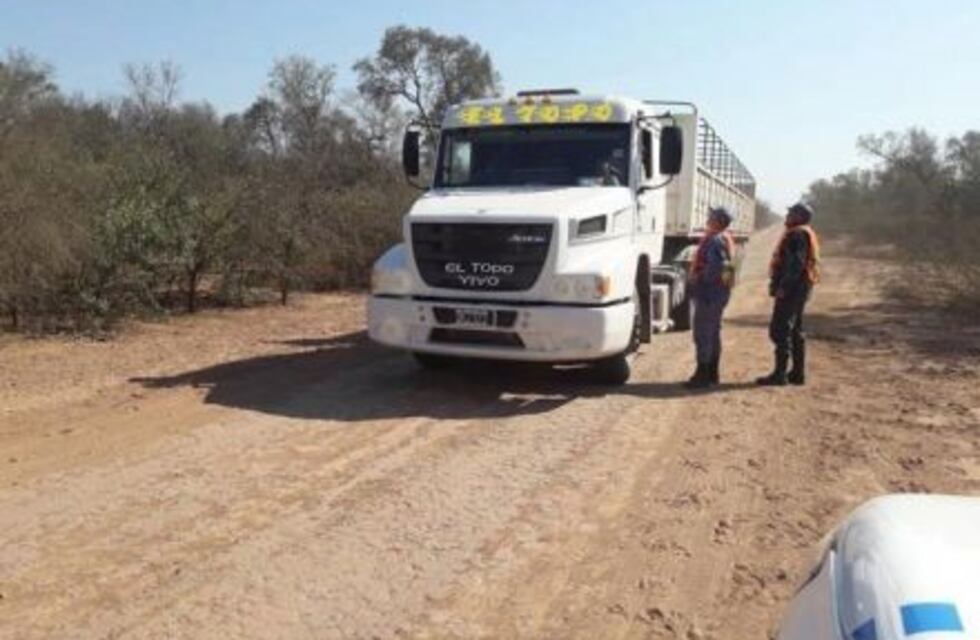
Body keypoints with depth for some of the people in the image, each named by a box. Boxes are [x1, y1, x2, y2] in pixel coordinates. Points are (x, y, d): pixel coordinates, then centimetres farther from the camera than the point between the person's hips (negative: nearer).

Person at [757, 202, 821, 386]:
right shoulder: (806, 234, 20)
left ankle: (780, 374, -10)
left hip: (791, 290, -11)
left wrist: (783, 287, -24)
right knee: (795, 331, 14)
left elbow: (796, 264, -23)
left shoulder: (798, 234, -13)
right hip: (798, 289, 11)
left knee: (780, 330, -10)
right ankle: (798, 373, 18)